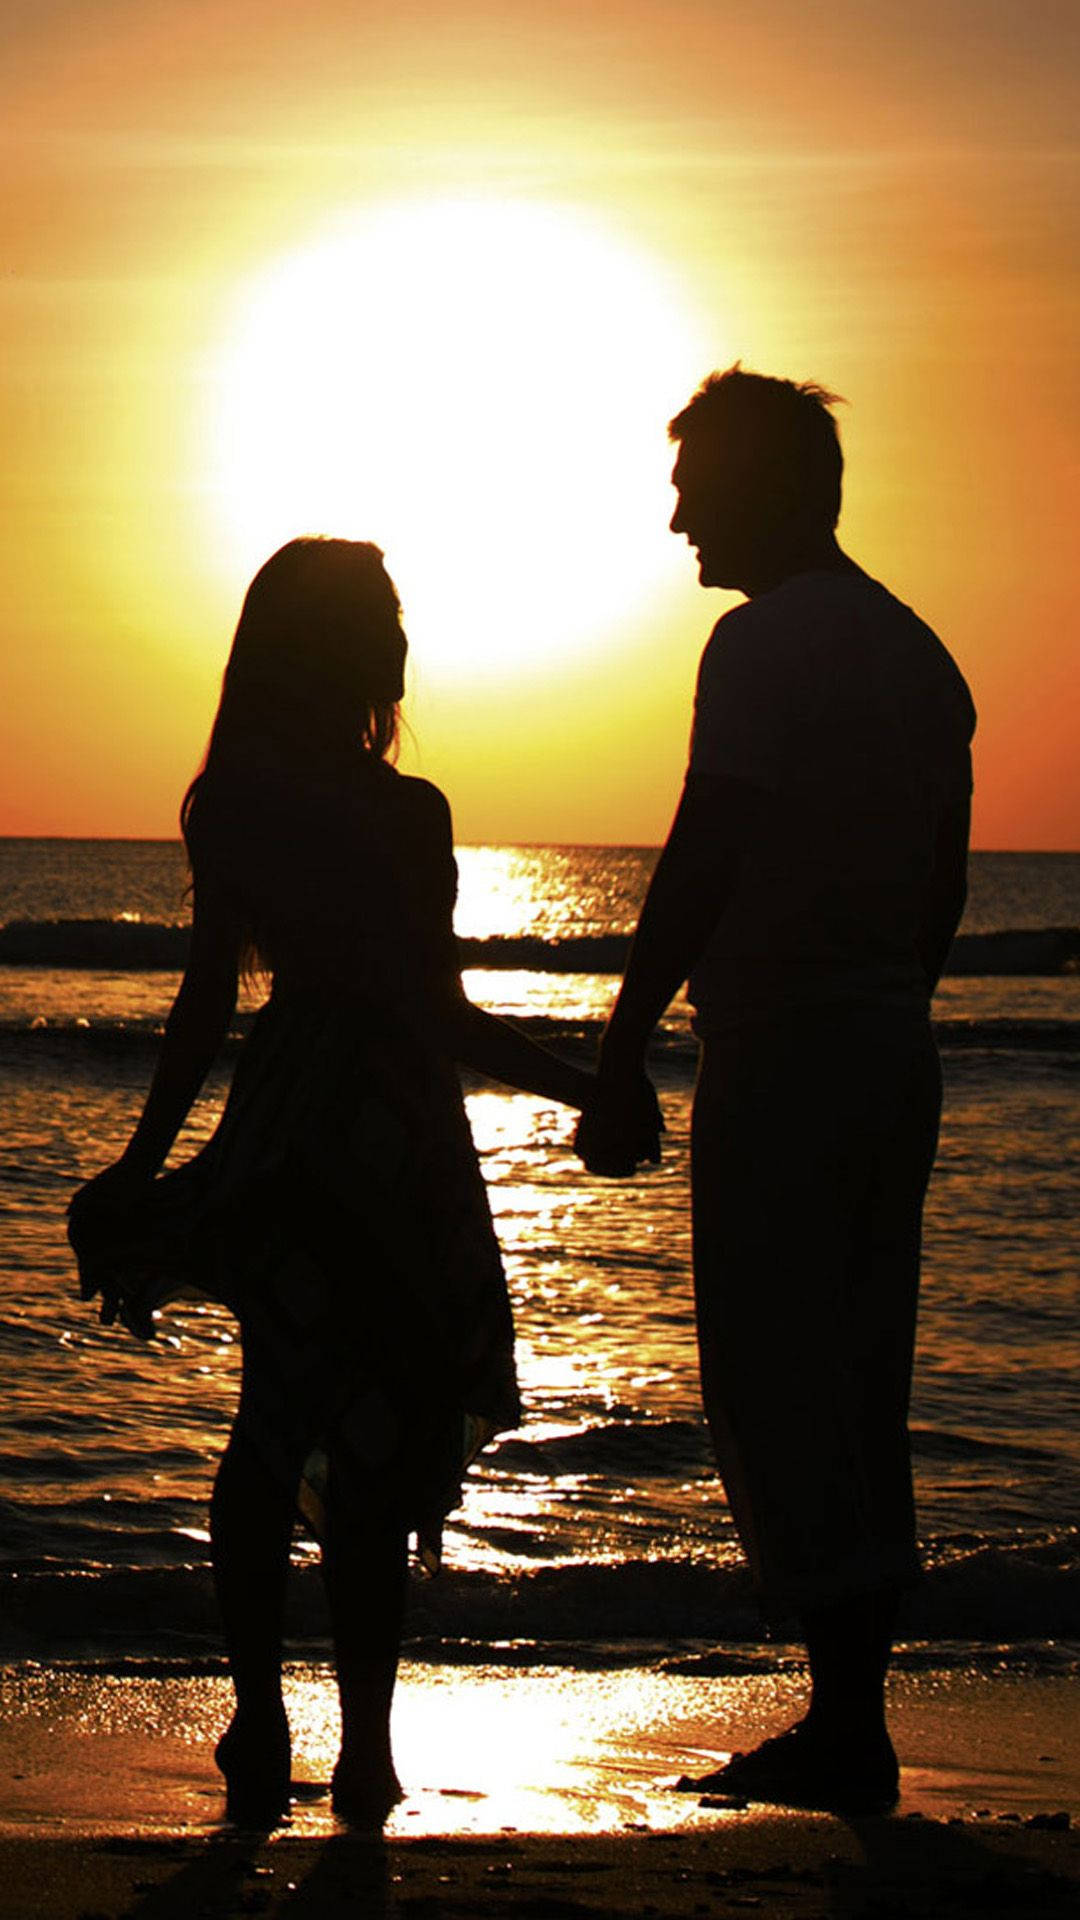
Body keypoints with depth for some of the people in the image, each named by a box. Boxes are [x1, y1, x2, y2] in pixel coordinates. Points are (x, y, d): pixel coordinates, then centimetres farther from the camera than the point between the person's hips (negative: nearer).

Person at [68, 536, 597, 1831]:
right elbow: (440, 1019, -14)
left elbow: (205, 1005, 5)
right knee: (374, 1441, 3)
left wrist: (145, 1161, 14)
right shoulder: (404, 814, -14)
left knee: (273, 1429, 14)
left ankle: (261, 1733, 15)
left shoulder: (229, 804, 2)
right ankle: (365, 1757, 8)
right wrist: (591, 1092, -6)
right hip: (388, 1151, -5)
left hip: (272, 1137, 5)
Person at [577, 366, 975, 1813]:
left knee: (773, 1383, -4)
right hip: (894, 1053, 9)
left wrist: (619, 1062, -15)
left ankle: (844, 1728, -4)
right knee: (859, 1384, 11)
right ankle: (854, 1722, 14)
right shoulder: (920, 653, 16)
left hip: (780, 1049, -8)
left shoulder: (764, 644, -10)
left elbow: (701, 867, -16)